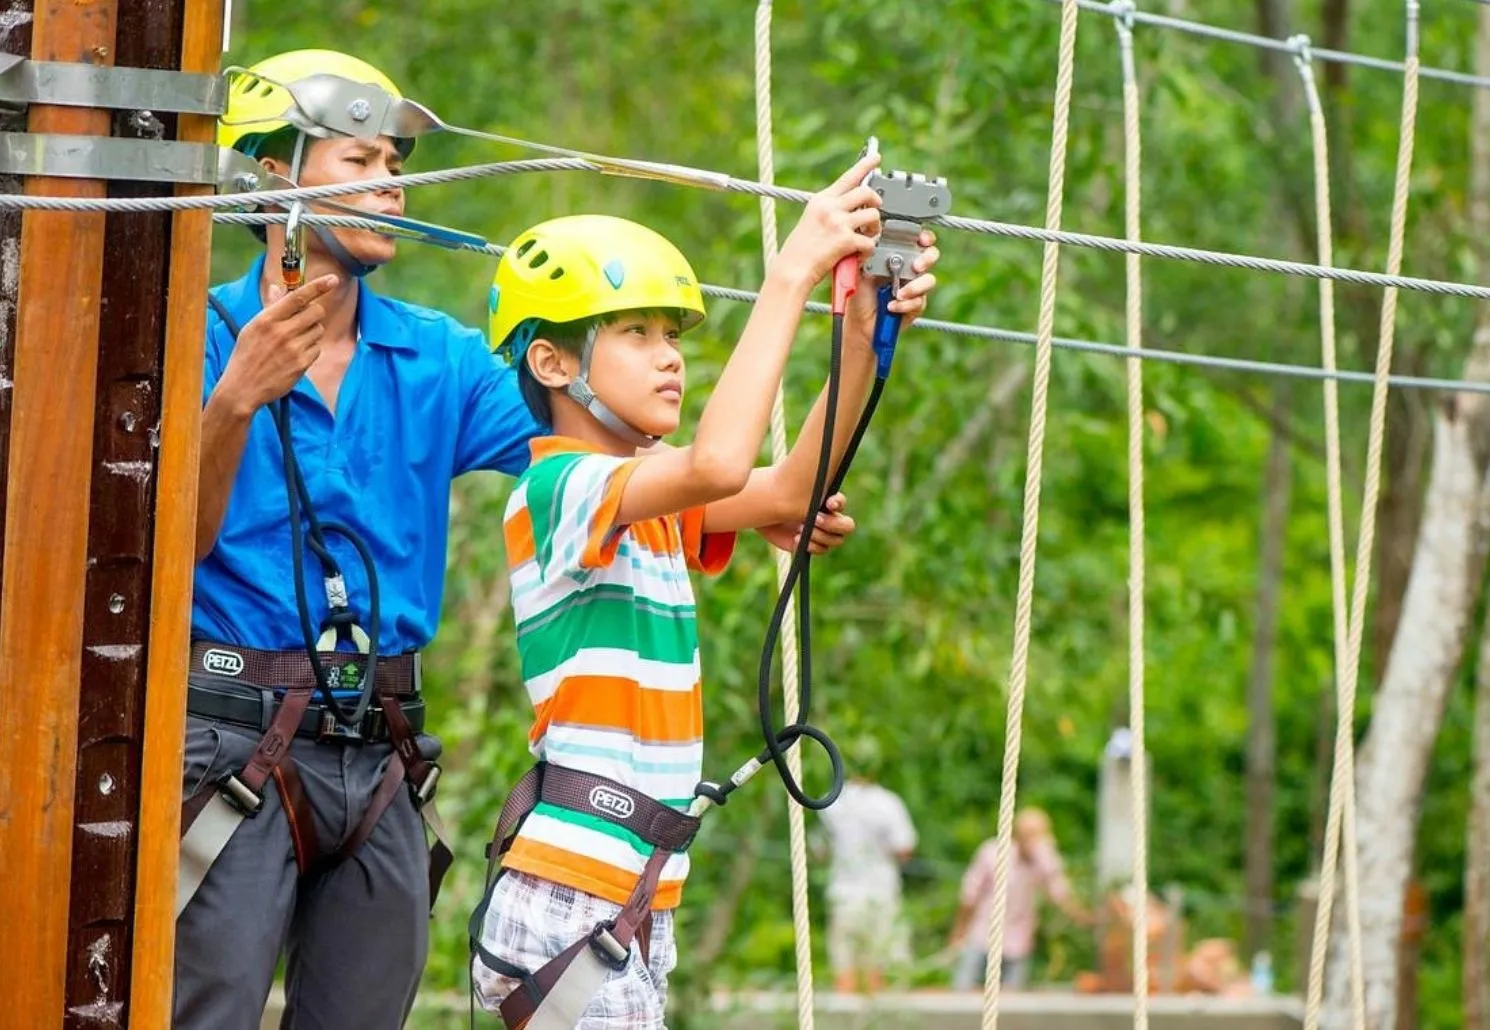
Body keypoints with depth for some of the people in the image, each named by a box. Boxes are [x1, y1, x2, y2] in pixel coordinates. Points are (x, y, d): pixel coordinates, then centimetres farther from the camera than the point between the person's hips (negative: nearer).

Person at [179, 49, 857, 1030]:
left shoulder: (438, 359, 10)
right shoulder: (205, 337, -2)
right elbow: (173, 542, -10)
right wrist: (236, 402, -25)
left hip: (378, 755, 5)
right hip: (234, 740, -5)